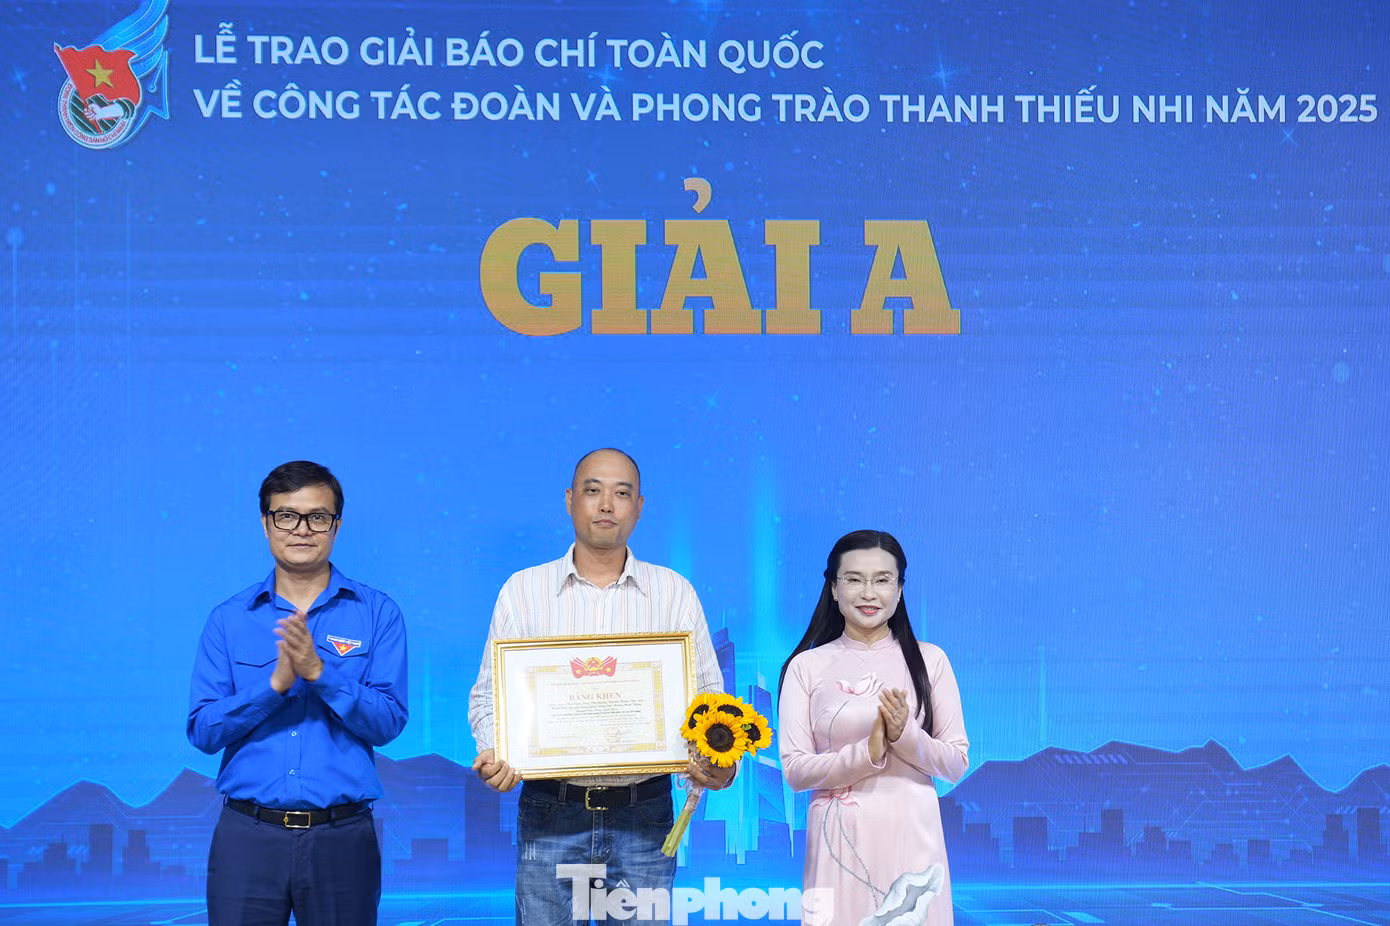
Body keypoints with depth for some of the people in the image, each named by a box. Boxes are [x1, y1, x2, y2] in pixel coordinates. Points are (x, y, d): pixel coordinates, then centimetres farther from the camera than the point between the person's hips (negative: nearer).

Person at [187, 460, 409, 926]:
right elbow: (202, 731, -1)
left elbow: (387, 723, -6)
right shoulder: (229, 619, 8)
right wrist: (276, 683, -15)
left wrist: (319, 672, -18)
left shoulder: (377, 613, 4)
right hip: (248, 835, 1)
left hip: (341, 836, -1)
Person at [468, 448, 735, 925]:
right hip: (550, 812, 0)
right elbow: (489, 694, 7)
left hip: (643, 813, 0)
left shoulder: (674, 593, 8)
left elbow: (706, 694, 8)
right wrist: (493, 753, -13)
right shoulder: (523, 590, 7)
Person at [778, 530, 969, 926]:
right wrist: (867, 752, -17)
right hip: (838, 837, 0)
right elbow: (795, 770, -4)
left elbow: (957, 764, 2)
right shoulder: (807, 666, 1)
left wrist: (905, 736, -15)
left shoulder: (928, 660, 3)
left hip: (912, 834, 1)